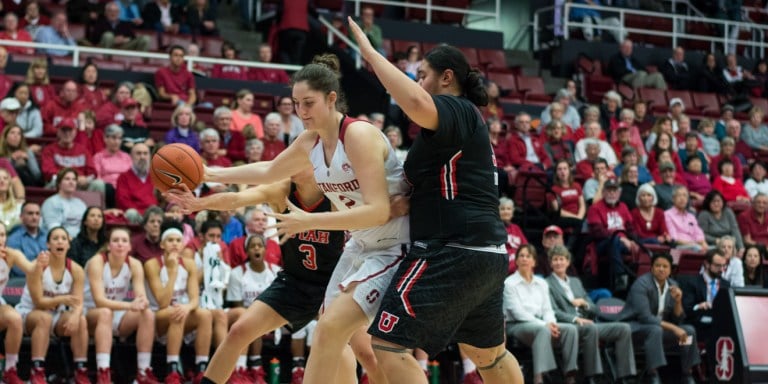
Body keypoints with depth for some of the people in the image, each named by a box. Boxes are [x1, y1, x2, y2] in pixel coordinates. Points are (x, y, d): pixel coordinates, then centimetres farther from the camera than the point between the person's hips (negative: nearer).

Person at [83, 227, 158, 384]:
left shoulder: (134, 265, -6)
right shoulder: (97, 262, -19)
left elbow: (142, 297, -14)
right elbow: (99, 300, -29)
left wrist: (141, 303, -41)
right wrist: (130, 305, -42)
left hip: (119, 318, 4)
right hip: (92, 315, -4)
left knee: (148, 314, -24)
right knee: (106, 313, -38)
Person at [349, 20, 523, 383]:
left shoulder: (454, 109, -9)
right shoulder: (468, 121, 21)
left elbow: (417, 104, -34)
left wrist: (370, 52, -24)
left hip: (453, 254, -11)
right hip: (485, 253, 11)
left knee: (388, 344, -10)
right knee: (488, 354, 25)